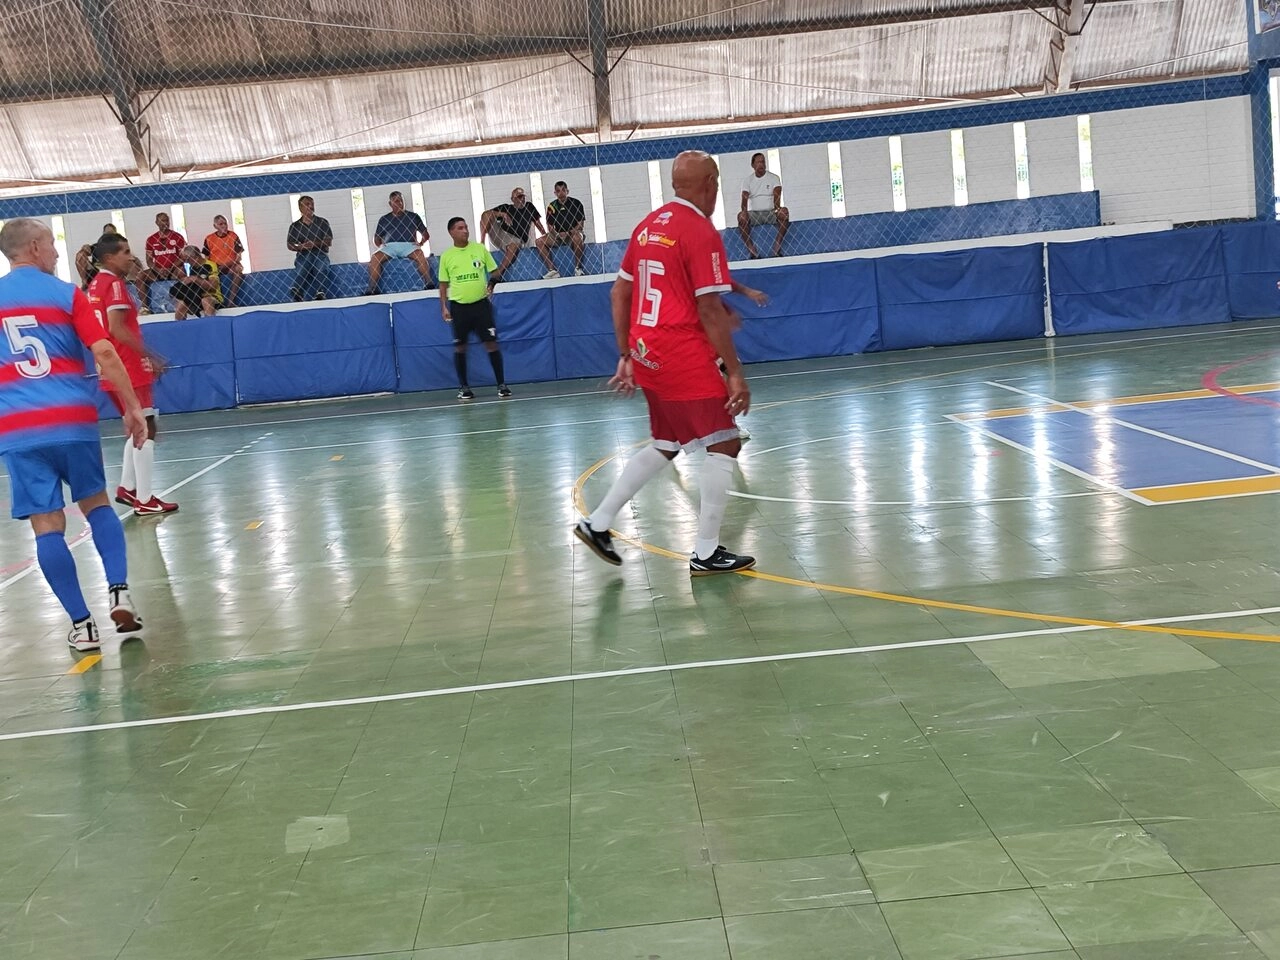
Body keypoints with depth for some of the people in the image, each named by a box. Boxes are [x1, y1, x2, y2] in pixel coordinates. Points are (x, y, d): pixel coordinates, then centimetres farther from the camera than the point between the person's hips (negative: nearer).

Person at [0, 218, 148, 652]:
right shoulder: (65, 294, 1)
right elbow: (105, 354, -7)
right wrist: (132, 407, -1)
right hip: (73, 419, -1)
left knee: (47, 525, 3)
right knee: (96, 504, 19)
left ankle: (81, 624, 3)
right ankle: (119, 592, 3)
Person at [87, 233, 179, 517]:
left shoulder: (96, 284, 14)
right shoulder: (114, 283, -13)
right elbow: (117, 328, -22)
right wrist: (149, 355, -21)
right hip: (129, 369, -9)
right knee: (146, 429, -5)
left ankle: (127, 488, 21)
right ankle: (144, 499, -4)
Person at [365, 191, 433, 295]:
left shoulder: (413, 216, 20)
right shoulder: (384, 219, 22)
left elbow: (426, 235, 19)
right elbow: (376, 238, 21)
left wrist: (420, 243, -1)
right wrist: (380, 245, -1)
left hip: (408, 245, -1)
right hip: (389, 246, 1)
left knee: (420, 254, -36)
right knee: (374, 258, -31)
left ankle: (428, 284, -41)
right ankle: (372, 289, -34)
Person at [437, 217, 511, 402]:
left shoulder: (480, 249, 3)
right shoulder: (446, 256, 3)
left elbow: (494, 271, 10)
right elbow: (443, 284, 8)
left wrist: (490, 286, -7)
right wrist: (444, 307, 0)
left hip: (481, 303, 0)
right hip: (458, 306, 0)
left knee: (491, 343, -3)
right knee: (460, 346, 5)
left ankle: (502, 384, 3)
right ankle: (463, 387, 15)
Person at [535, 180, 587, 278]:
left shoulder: (576, 203, -2)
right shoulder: (552, 206, 5)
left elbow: (581, 223, -5)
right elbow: (550, 226, 6)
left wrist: (569, 233, -19)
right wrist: (556, 234, -16)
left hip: (573, 233, -4)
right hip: (558, 235, 4)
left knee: (577, 238, -40)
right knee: (539, 241, -17)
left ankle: (578, 267, -23)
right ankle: (552, 270, -23)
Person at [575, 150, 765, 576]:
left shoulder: (648, 226, 11)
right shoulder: (701, 232, -11)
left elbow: (619, 293, 14)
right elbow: (709, 310, -16)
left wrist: (626, 356, 19)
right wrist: (735, 372, -12)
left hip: (647, 354, 8)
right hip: (685, 358, -8)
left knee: (665, 446, 22)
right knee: (723, 444, 1)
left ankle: (597, 523, 21)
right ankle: (706, 554, 2)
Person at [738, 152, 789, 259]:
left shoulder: (773, 178, 6)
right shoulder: (748, 180, 9)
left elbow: (777, 195, -9)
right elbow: (745, 198, -4)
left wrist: (777, 207, -30)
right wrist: (744, 210, -26)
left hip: (770, 212, 0)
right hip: (754, 214, 0)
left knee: (784, 212, -33)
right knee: (741, 216, -33)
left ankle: (776, 250, -34)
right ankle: (754, 253, -36)